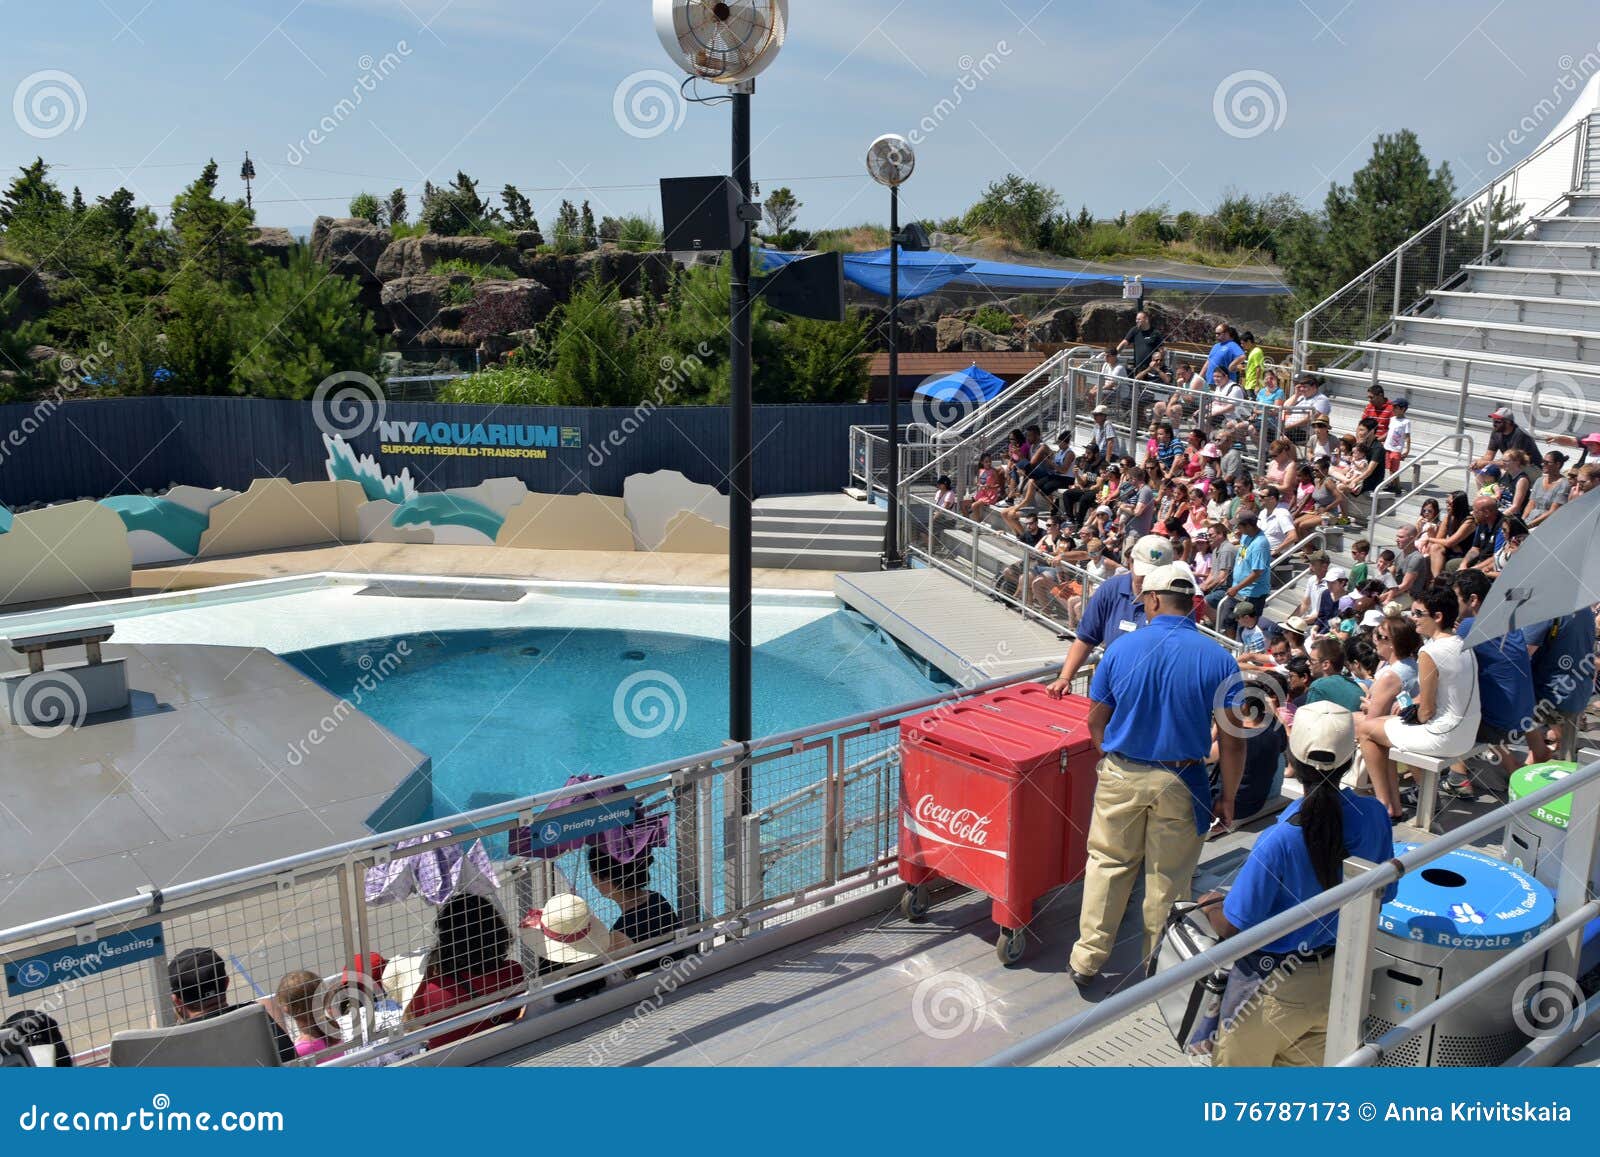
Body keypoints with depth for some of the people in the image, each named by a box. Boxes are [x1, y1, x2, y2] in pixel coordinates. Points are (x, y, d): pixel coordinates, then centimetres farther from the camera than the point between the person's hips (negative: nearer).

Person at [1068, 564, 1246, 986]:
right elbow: (1232, 739, -9)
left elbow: (1096, 722, 0)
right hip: (1181, 784, 0)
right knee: (1169, 879, 12)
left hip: (1121, 777, 1)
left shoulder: (1121, 648, -8)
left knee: (1107, 865, 14)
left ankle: (1087, 959, 22)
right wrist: (1228, 797, 2)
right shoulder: (1218, 658, -9)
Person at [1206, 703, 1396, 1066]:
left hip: (1275, 987, -5)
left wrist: (1211, 906, 1)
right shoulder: (1374, 816, -12)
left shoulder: (1280, 839, -29)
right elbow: (1383, 894, 4)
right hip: (1339, 978, 6)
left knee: (1235, 1064, 16)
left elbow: (1232, 927, -21)